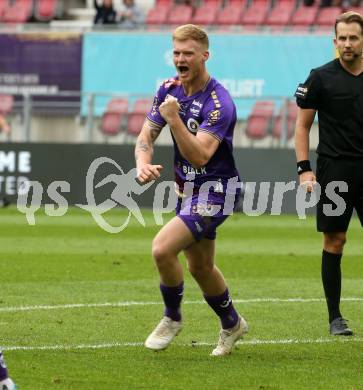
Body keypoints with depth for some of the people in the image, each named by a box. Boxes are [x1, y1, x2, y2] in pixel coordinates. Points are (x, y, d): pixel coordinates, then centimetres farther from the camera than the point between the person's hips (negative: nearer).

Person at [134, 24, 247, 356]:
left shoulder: (219, 103, -23)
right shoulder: (170, 89, 0)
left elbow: (199, 155, -30)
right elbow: (147, 135, 3)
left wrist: (174, 119, -40)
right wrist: (143, 164, -18)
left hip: (214, 190, -8)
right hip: (187, 189, 8)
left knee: (163, 249, -22)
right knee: (200, 268, 19)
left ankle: (172, 317, 1)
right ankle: (232, 324, 42)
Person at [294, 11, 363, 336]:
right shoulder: (322, 78, -1)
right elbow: (302, 125, 3)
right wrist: (304, 169, -6)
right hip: (334, 169, -2)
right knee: (335, 240, -1)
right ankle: (335, 317, 6)